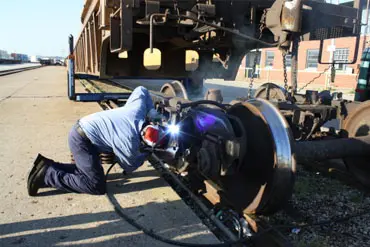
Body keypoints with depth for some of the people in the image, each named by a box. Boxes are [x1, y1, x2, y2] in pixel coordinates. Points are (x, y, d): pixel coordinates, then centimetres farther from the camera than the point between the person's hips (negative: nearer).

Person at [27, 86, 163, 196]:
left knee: (88, 170, 21)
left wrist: (152, 112, 12)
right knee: (97, 186, -6)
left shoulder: (138, 110, -8)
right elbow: (130, 167, -2)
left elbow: (141, 89, 12)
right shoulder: (129, 144, -24)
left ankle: (47, 166, 17)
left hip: (80, 130, 9)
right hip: (82, 140, -9)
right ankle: (47, 175, -3)